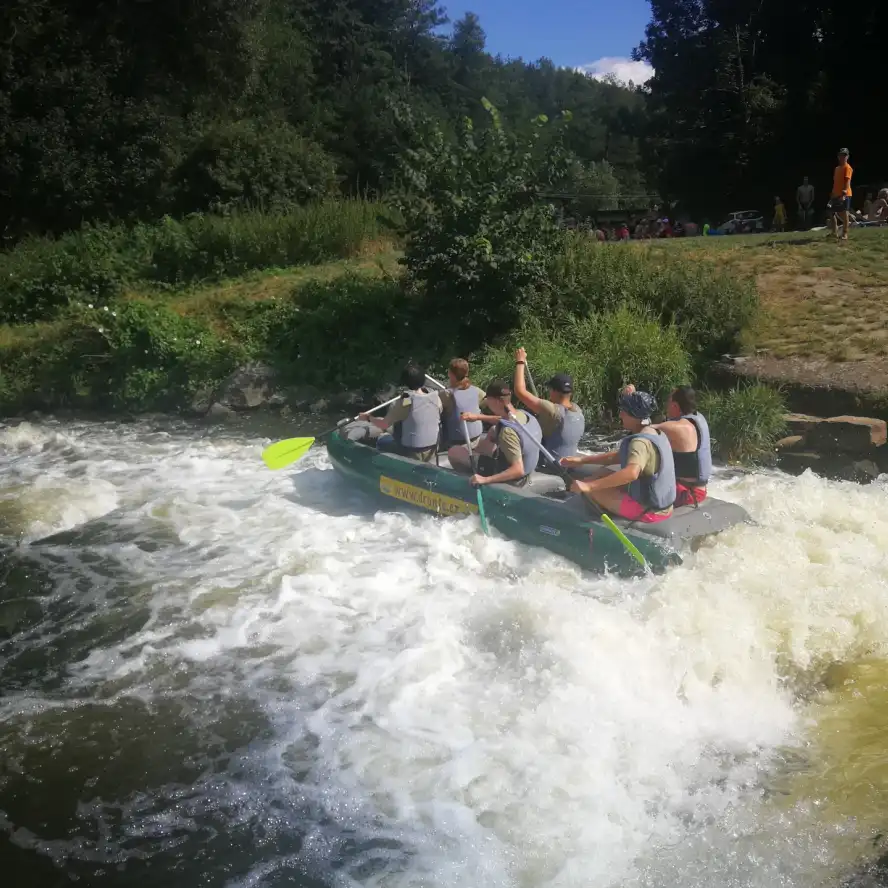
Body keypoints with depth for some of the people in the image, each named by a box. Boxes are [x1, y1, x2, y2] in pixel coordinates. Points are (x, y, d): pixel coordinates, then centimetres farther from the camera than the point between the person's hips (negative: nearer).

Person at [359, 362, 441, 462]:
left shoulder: (405, 403, -23)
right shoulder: (436, 399, -9)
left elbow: (384, 425, -12)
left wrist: (368, 418, 7)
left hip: (412, 455, -5)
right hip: (432, 453, 5)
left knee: (382, 439, 21)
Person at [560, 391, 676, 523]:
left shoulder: (640, 442, -23)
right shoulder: (657, 434, 8)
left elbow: (631, 473, -43)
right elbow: (617, 456, 13)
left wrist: (589, 486, -42)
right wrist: (581, 460, 8)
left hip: (645, 509, -10)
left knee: (591, 489, -6)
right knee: (605, 476, 18)